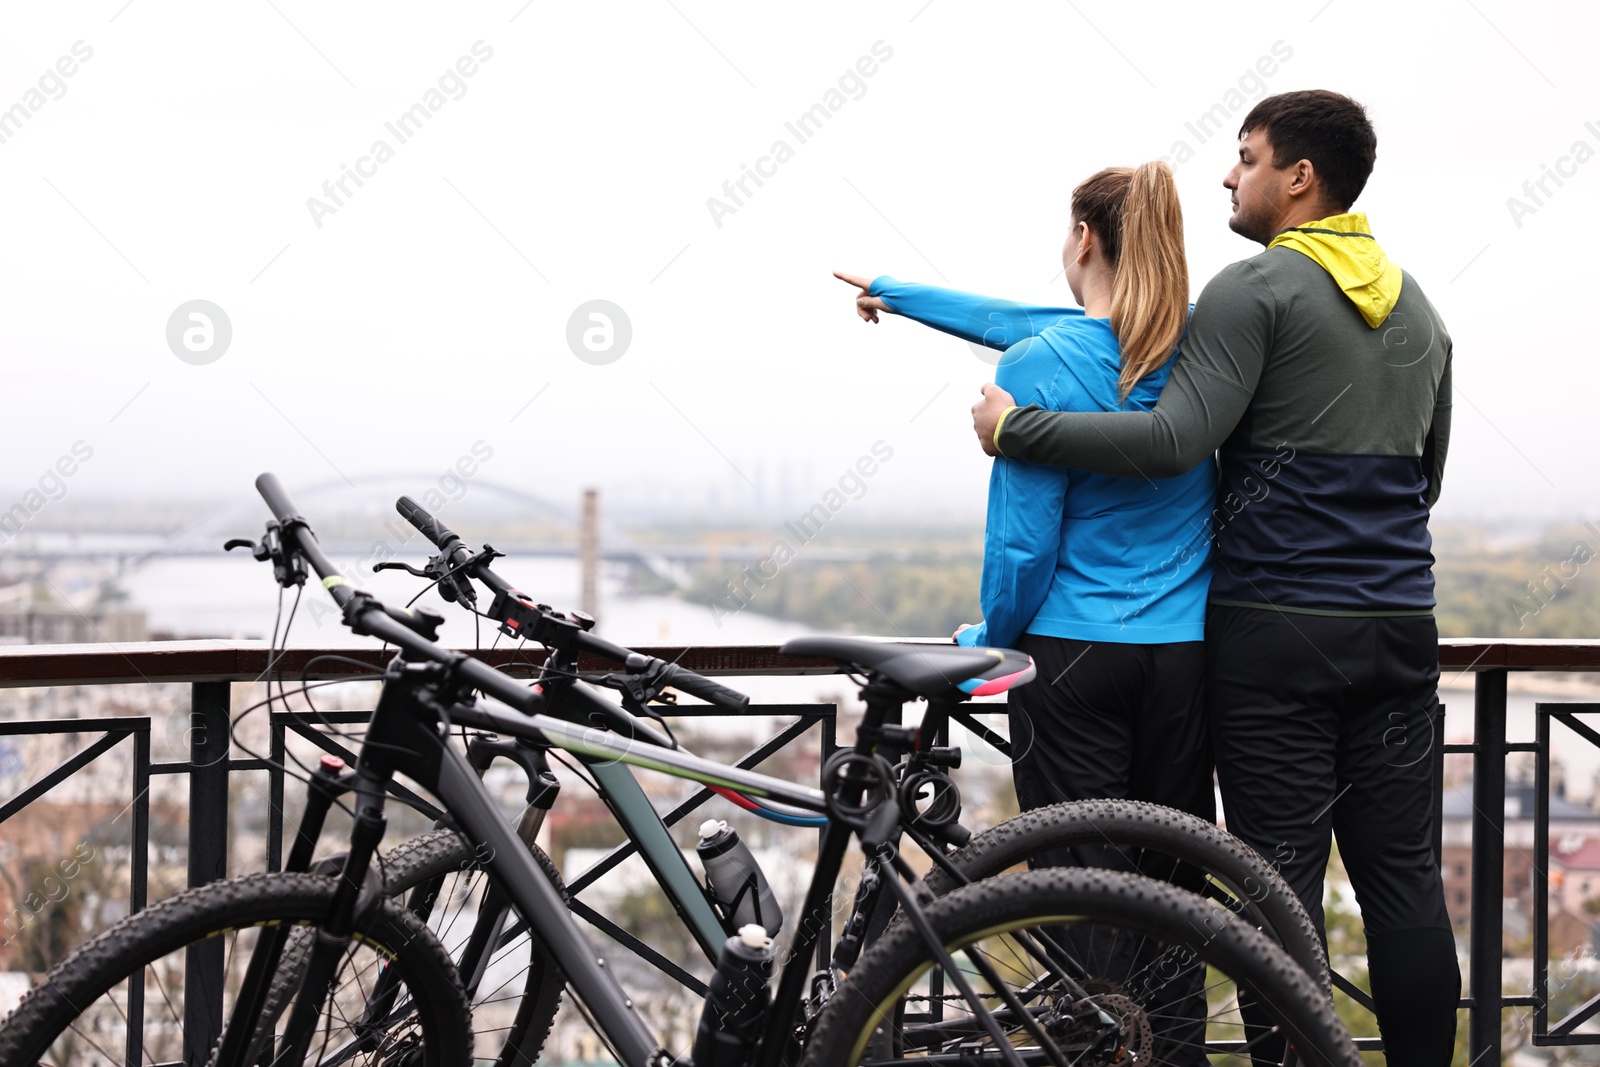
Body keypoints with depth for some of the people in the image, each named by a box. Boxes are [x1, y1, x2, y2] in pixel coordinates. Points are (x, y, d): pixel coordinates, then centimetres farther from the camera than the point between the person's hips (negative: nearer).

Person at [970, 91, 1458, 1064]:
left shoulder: (1256, 290, -8)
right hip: (1399, 629, 7)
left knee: (1283, 884, -2)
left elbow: (1174, 441, -20)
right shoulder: (1418, 307, 16)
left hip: (1275, 628, -6)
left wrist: (1016, 426, -13)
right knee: (1405, 879, 8)